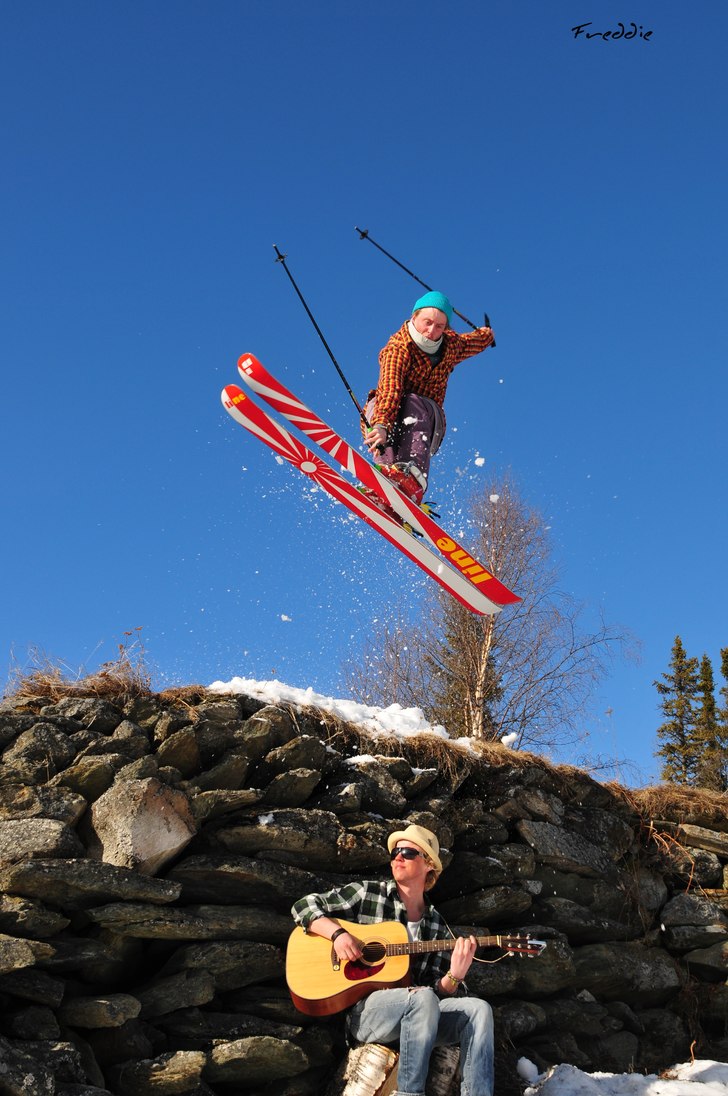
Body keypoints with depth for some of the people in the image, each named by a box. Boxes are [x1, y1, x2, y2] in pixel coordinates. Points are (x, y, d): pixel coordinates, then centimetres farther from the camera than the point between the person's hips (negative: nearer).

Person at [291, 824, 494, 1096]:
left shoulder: (437, 927, 14)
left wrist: (455, 976, -13)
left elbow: (438, 991, 11)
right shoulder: (368, 893, 6)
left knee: (478, 1008, -20)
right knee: (422, 998, -35)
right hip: (365, 1009, -4)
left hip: (416, 1017, 4)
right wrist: (337, 933, -14)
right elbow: (303, 907, 4)